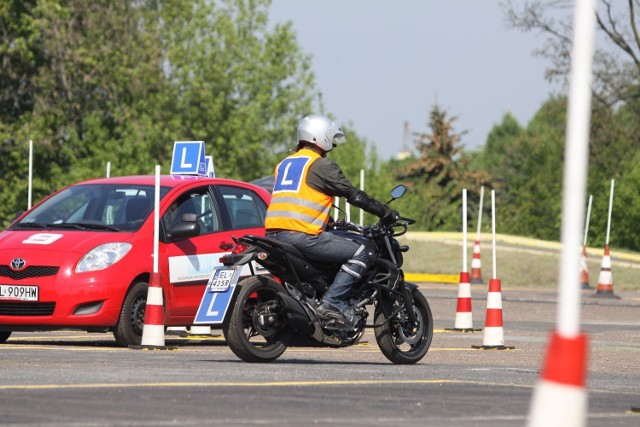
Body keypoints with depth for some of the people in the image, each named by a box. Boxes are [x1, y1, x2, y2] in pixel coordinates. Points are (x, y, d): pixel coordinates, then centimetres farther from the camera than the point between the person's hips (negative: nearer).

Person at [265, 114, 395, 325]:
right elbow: (353, 195, -2)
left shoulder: (284, 164, 24)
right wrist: (386, 212, 8)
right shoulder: (321, 165, -1)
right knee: (363, 253, -5)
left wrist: (331, 222, 43)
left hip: (273, 234, 9)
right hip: (302, 235, -9)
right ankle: (332, 301, -16)